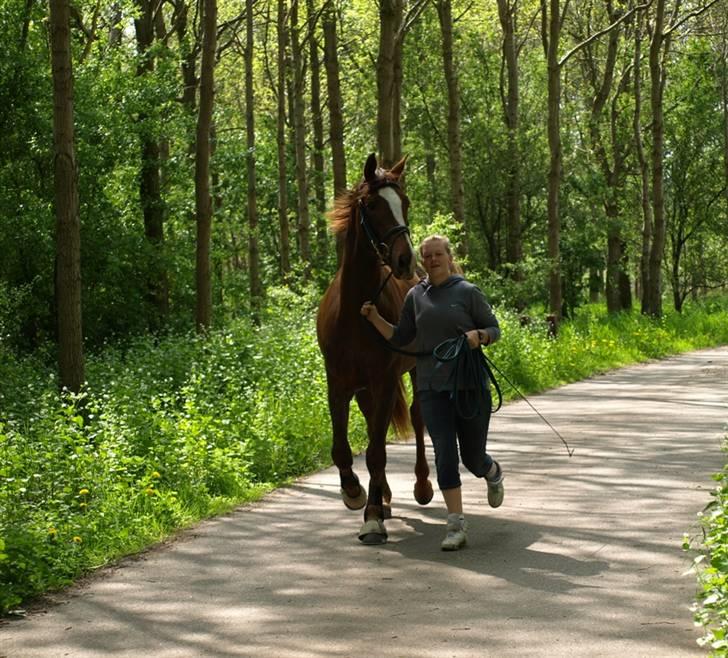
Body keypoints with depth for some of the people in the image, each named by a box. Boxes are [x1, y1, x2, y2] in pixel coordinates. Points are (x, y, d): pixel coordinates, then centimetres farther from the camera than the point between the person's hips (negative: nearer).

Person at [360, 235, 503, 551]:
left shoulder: (468, 292, -2)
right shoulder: (416, 296, 8)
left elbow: (495, 329, 3)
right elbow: (400, 338, 13)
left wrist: (479, 335, -18)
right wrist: (374, 318, 1)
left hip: (470, 384, -2)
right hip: (432, 386, 2)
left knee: (473, 457, 7)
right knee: (445, 454, -8)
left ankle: (493, 473, 45)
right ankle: (456, 526, -4)